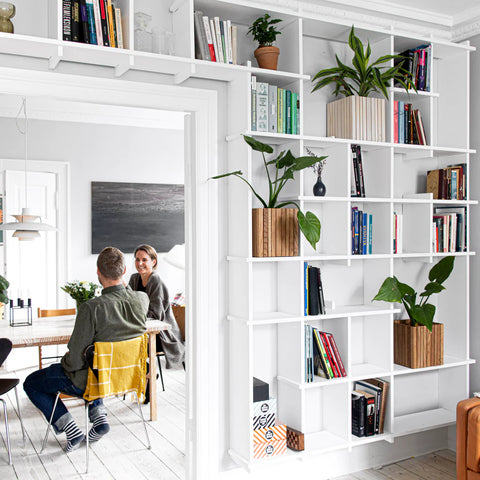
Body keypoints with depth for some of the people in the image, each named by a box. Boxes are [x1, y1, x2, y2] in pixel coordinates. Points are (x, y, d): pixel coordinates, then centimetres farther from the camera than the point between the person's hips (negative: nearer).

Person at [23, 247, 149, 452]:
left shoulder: (91, 308, -30)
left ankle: (71, 430, 7)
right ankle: (99, 415, 20)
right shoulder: (142, 299, -14)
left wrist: (64, 361, -1)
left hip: (90, 381, -5)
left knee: (31, 383, 18)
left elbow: (76, 360, -23)